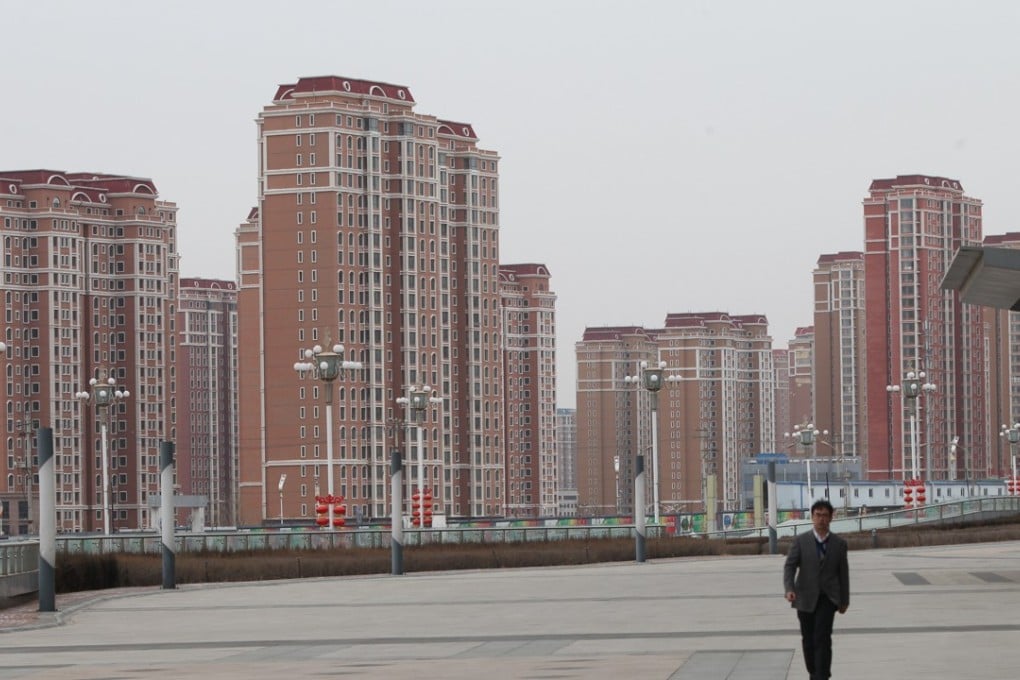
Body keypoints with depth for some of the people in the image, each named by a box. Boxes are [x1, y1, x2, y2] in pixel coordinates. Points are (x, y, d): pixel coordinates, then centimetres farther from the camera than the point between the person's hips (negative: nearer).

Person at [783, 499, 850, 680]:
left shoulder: (839, 544, 2)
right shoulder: (801, 541, 0)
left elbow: (843, 573, 8)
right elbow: (789, 566, -8)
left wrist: (844, 600, 10)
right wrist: (789, 589, -24)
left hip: (828, 598, -1)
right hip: (806, 597, 1)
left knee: (822, 638, -16)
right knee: (808, 639, 9)